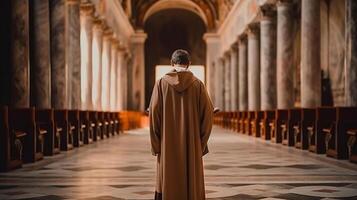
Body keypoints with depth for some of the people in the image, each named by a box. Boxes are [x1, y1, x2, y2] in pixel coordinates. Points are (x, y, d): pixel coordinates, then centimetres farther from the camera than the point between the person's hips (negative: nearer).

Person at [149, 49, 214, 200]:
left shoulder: (161, 83, -1)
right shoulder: (197, 84, 0)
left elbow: (153, 114, -7)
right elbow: (208, 114, -4)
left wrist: (156, 146, -1)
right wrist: (201, 144, 4)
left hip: (168, 144, 0)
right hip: (192, 144, 0)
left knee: (168, 187, 6)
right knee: (192, 186, 6)